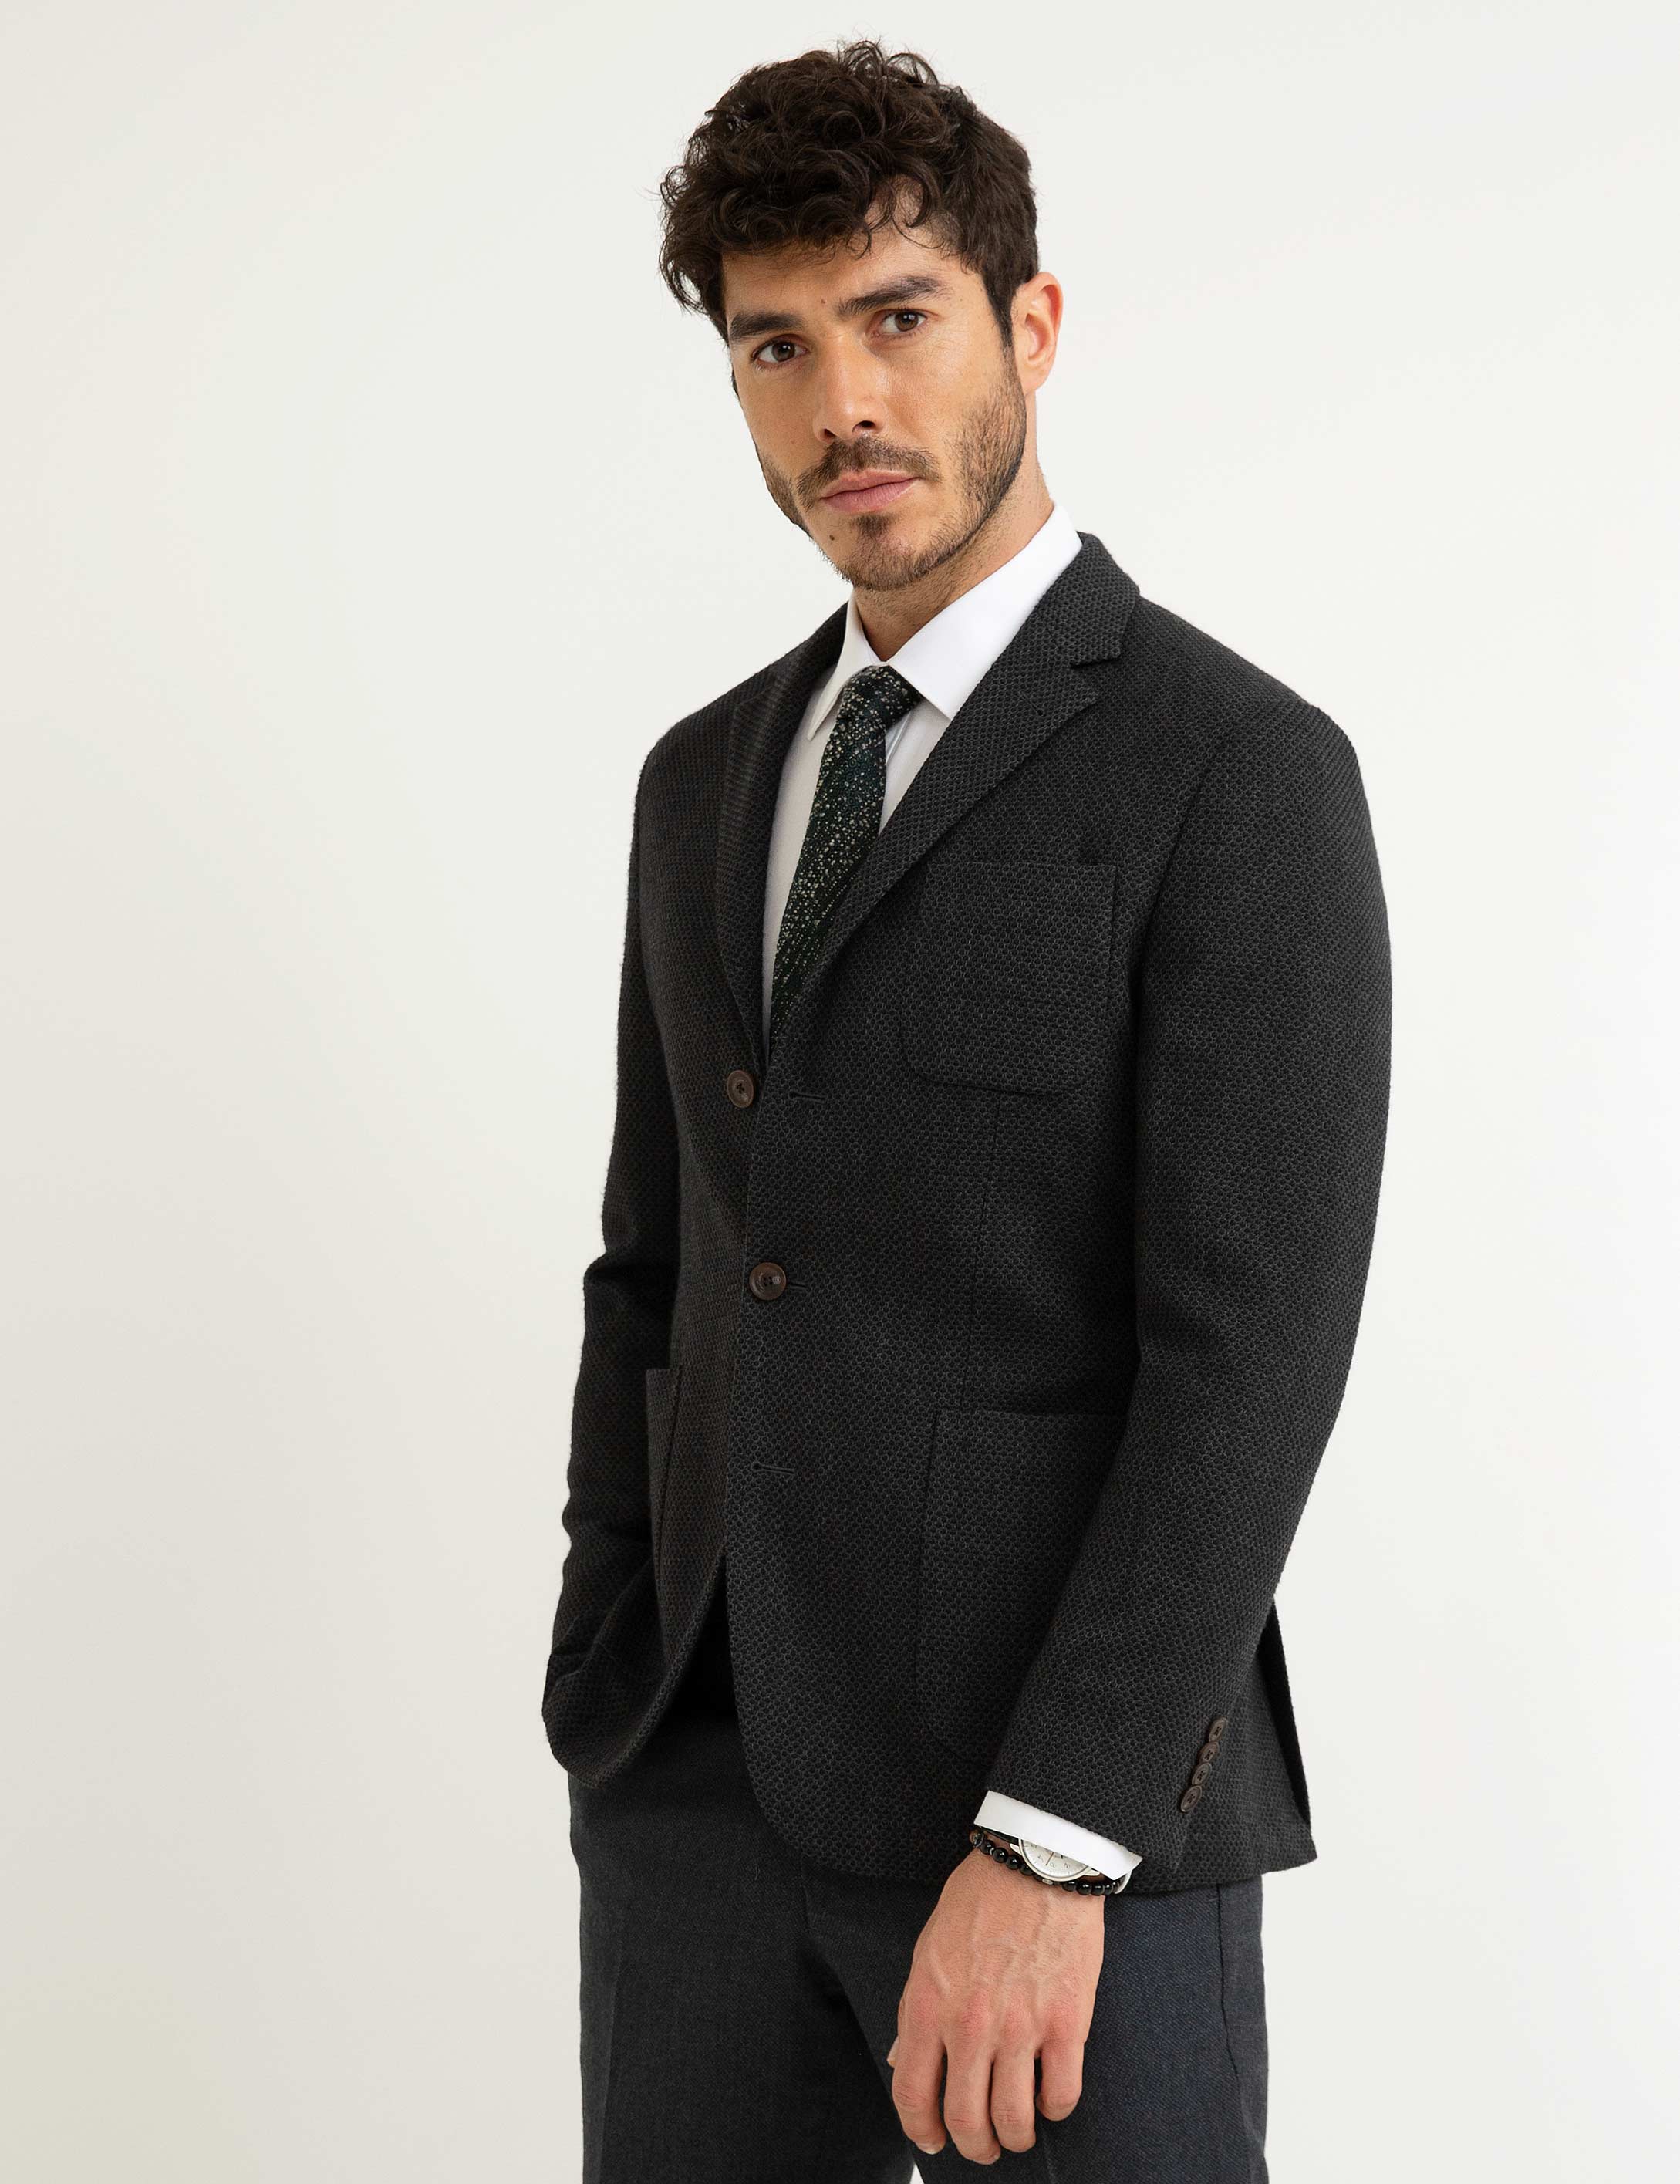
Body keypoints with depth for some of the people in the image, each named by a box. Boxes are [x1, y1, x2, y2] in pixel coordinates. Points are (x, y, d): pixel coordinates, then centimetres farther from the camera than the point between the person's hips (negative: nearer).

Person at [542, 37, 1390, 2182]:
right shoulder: (706, 781, 13)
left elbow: (1253, 1354, -15)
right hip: (698, 1787, 6)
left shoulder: (1239, 774, -9)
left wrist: (1045, 1847, -19)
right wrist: (603, 1703, 13)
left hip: (1071, 1802, -5)